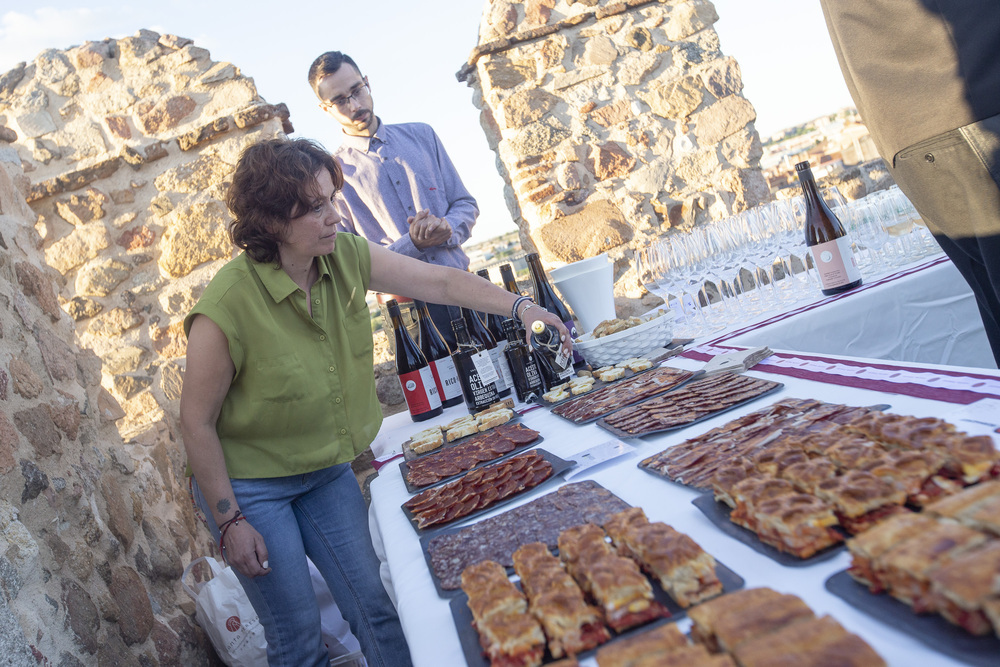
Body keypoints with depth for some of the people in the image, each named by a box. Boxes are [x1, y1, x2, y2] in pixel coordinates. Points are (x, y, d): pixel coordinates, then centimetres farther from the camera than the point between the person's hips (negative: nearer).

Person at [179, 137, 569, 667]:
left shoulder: (345, 257, -12)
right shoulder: (228, 304, -27)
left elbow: (440, 282, -6)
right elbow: (196, 422, -18)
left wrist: (518, 307, -17)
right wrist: (229, 523, -13)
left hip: (326, 471, 5)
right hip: (250, 486, -5)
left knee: (374, 608, 8)